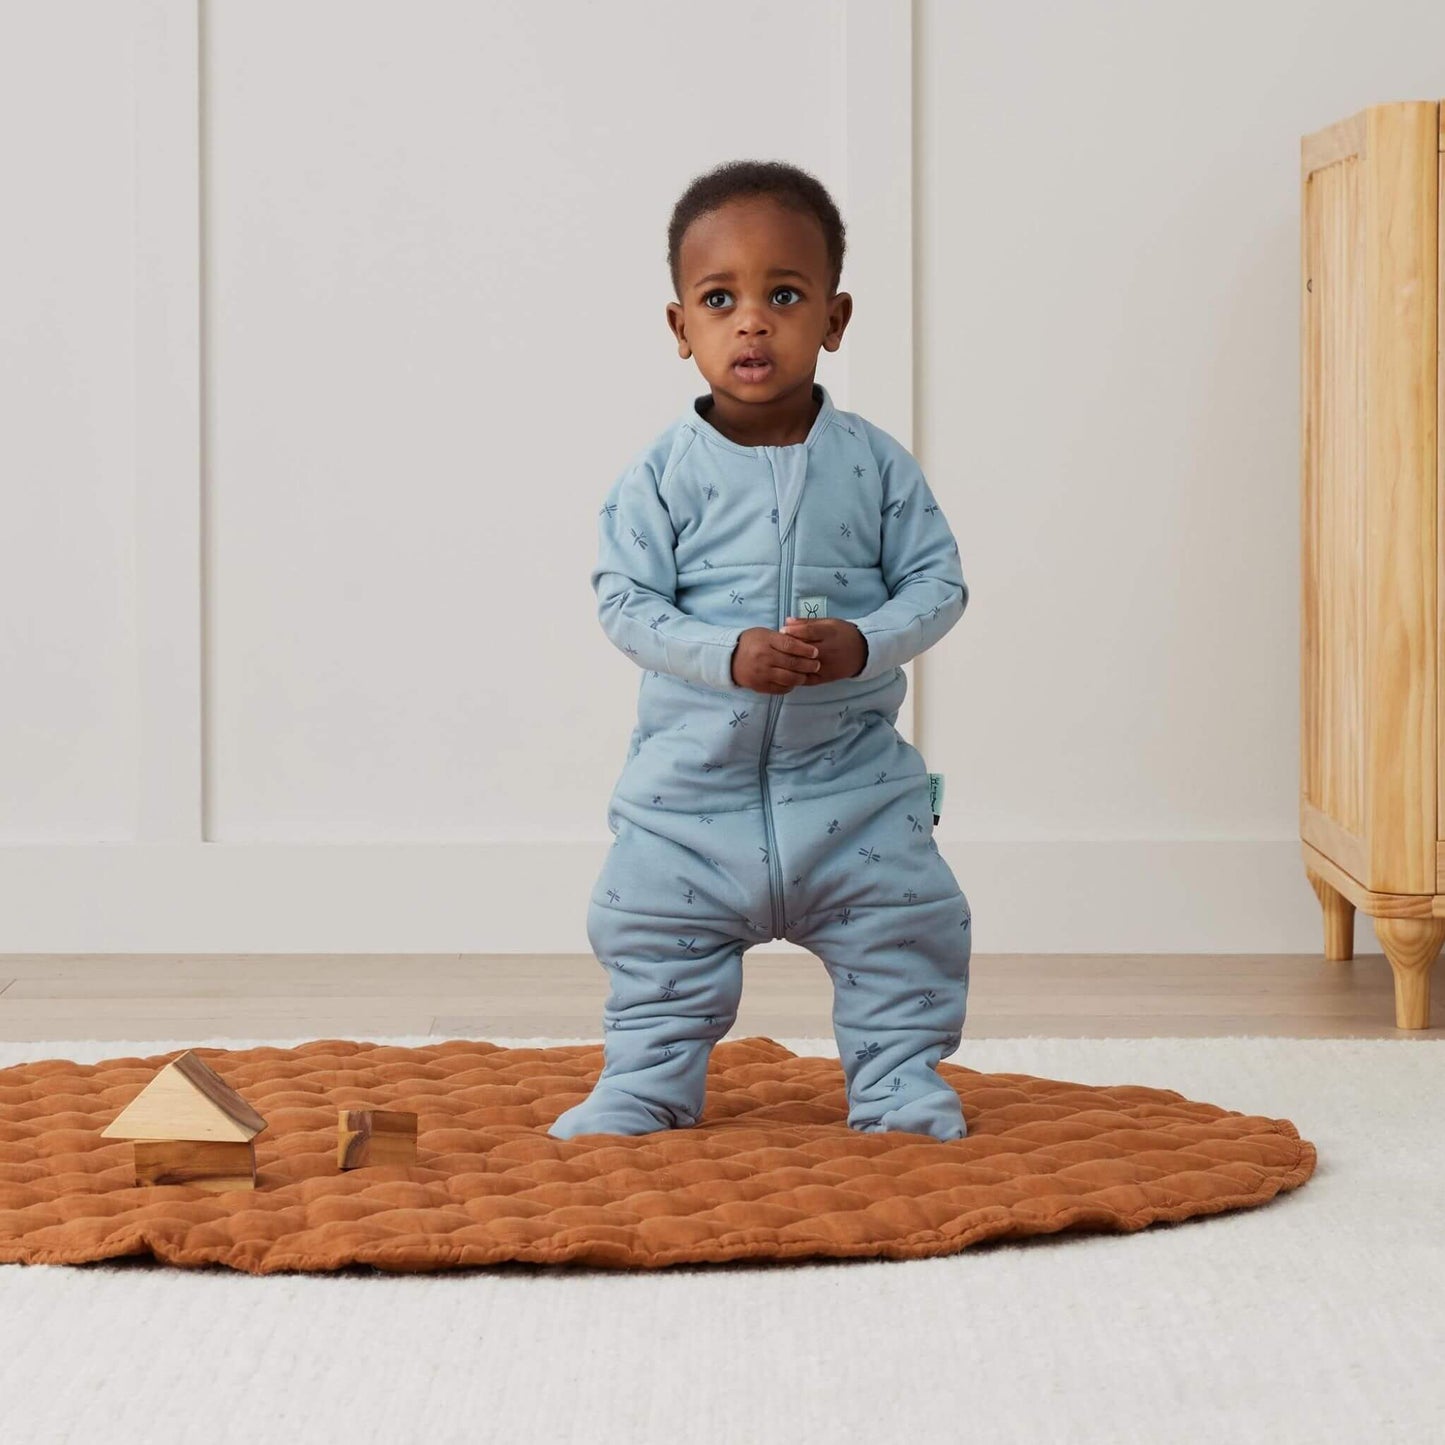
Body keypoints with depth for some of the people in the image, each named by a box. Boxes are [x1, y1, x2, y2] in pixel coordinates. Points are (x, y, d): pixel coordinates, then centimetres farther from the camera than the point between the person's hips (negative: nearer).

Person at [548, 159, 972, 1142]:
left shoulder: (874, 463, -3)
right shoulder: (661, 475, -7)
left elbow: (938, 582, -2)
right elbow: (628, 604, -10)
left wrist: (863, 644, -21)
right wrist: (730, 656, -25)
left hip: (852, 774, 0)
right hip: (694, 774, 0)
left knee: (907, 930, 2)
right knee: (655, 936, 6)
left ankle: (900, 1079, 20)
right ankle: (647, 1082, 24)